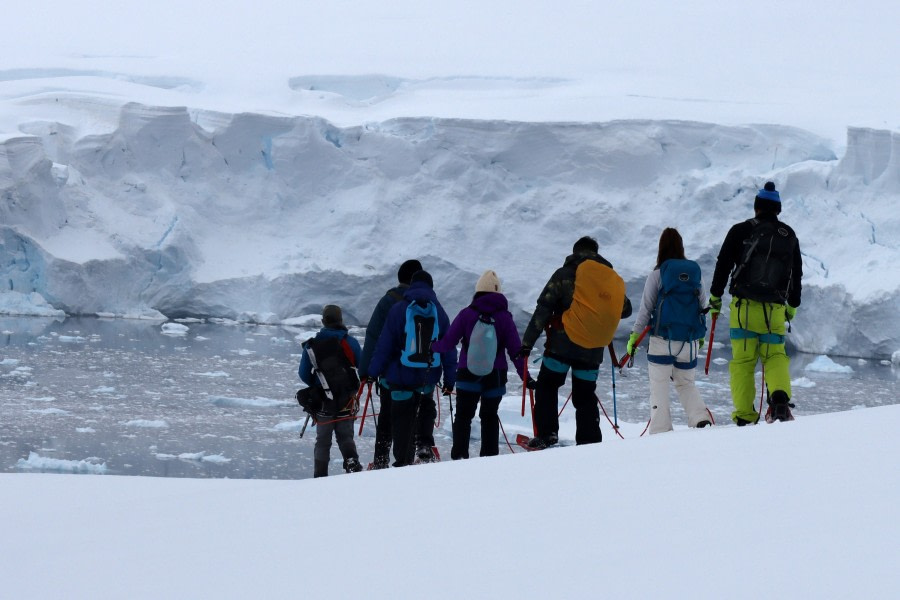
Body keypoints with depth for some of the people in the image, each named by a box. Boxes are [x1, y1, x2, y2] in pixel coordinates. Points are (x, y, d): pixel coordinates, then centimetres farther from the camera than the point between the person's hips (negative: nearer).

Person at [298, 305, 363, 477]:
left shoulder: (311, 345, -4)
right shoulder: (349, 342, -9)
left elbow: (303, 374, 1)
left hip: (323, 400, 1)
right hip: (347, 399, -1)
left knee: (323, 439, 12)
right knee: (345, 435, 12)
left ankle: (320, 475, 9)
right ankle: (351, 461, -13)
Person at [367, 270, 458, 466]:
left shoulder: (398, 310, -5)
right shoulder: (439, 312, 3)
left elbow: (385, 344, -6)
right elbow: (449, 347, 5)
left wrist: (374, 371, 1)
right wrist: (450, 378, 10)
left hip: (402, 375, -3)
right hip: (429, 376, 3)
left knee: (402, 420, 4)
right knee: (426, 408, 27)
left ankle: (403, 462, 2)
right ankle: (424, 444, 9)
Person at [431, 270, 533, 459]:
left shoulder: (467, 314, -9)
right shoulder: (504, 317, -7)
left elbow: (447, 342, -4)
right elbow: (515, 349, -4)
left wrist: (430, 347, 15)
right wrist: (525, 376, 3)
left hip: (467, 375, -1)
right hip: (495, 377, 1)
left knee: (463, 415, 8)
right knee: (489, 417, 15)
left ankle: (459, 455, -4)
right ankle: (489, 457, 14)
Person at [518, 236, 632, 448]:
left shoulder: (566, 274, -3)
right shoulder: (614, 280, 8)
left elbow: (543, 309, -7)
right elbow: (626, 310, 22)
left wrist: (528, 341, -5)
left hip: (563, 344, -3)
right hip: (593, 349, 3)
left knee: (547, 386, 13)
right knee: (585, 396, 15)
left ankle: (546, 434, 1)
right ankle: (590, 443, 8)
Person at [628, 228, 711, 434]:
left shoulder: (657, 274, -5)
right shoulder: (695, 272, 5)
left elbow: (646, 308, -4)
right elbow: (703, 305, 13)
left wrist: (634, 336, 4)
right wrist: (700, 336, 27)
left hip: (663, 340, -4)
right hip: (690, 341, 4)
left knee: (659, 387, 2)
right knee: (686, 383, 18)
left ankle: (661, 431, -5)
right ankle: (700, 419, -2)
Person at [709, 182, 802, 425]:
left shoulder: (741, 231, 0)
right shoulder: (789, 236, 11)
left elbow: (723, 264, 1)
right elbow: (797, 273, 19)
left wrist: (715, 296, 12)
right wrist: (792, 305, 31)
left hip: (744, 306, -2)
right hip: (775, 309, 2)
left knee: (742, 359, 3)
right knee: (775, 355, 10)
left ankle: (744, 415, -3)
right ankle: (780, 398, -18)